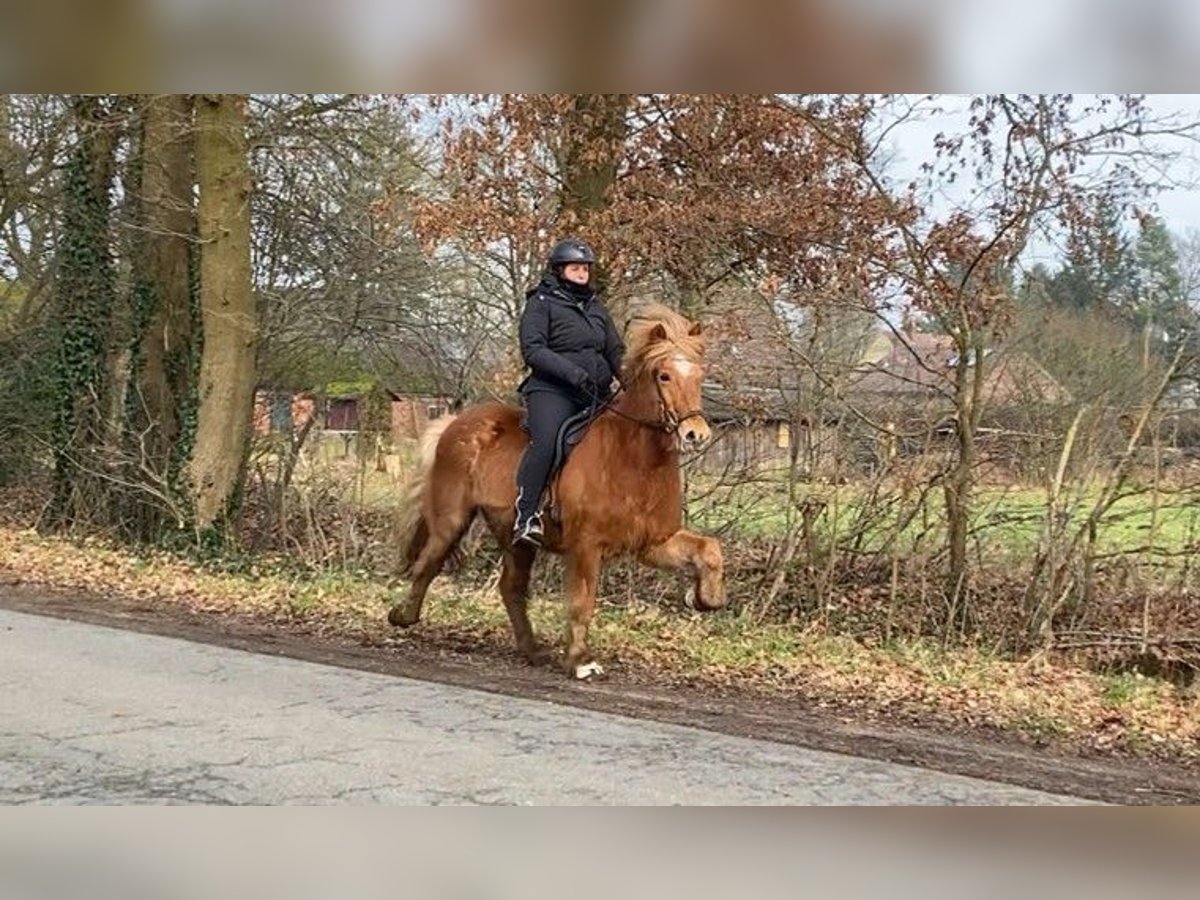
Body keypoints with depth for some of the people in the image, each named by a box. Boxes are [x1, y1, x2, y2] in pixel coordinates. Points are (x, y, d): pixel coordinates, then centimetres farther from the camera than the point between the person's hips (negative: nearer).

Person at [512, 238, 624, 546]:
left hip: (597, 392, 7)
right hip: (552, 390, -7)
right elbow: (532, 349, -8)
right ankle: (526, 517, -29)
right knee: (546, 441, -31)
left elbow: (616, 351, 24)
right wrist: (570, 371, -21)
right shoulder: (541, 303, 4)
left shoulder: (596, 307, 23)